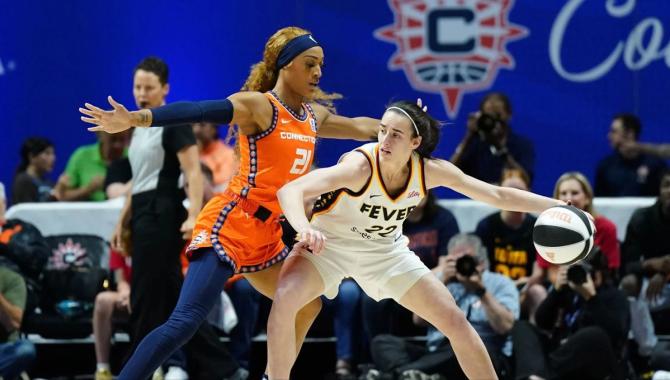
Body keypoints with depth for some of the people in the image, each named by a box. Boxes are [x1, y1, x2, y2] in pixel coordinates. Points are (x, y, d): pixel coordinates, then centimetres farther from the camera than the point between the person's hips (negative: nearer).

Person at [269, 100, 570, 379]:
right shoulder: (361, 165, -33)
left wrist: (556, 206, -14)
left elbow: (497, 195, -8)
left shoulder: (430, 171, -19)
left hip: (385, 250, 4)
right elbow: (290, 191, -43)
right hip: (330, 243, -4)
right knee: (284, 301, -32)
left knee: (455, 322, -2)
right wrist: (305, 229, -63)